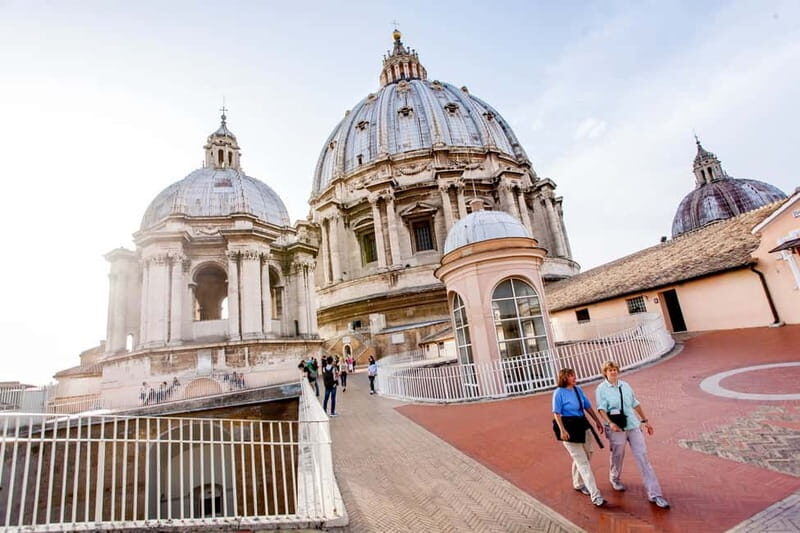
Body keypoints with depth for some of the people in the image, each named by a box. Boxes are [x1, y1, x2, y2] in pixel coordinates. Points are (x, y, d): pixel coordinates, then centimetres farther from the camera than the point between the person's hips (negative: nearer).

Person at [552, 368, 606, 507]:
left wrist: (597, 421, 13)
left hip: (583, 425, 7)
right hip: (569, 428, -7)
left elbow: (588, 407, 13)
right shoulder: (559, 392, -13)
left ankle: (578, 484, 39)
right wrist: (562, 430, -20)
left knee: (586, 457, 18)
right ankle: (595, 496, -1)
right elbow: (556, 413, -13)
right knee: (582, 462, -4)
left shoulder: (578, 389, 5)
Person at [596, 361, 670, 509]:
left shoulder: (625, 385, 5)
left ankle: (654, 494, 6)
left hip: (633, 426, 3)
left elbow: (635, 404, 14)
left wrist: (645, 420, 15)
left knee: (643, 457, 0)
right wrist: (610, 423, -26)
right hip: (617, 429, -3)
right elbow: (601, 409, -13)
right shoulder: (602, 389, -7)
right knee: (617, 456, 12)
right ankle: (614, 479, 41)